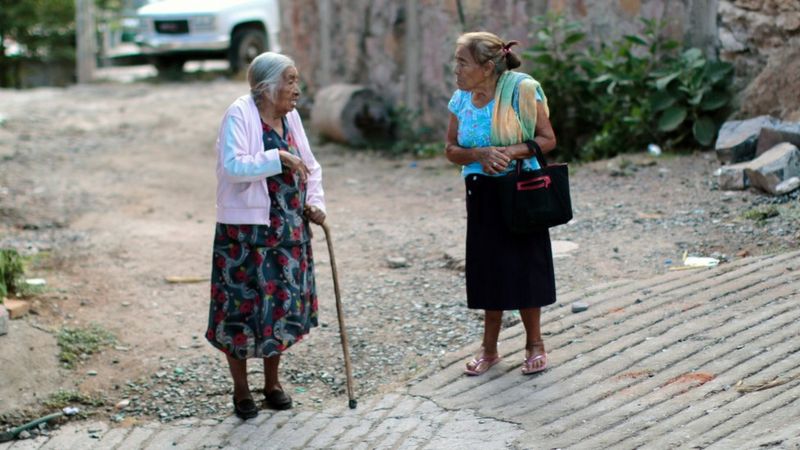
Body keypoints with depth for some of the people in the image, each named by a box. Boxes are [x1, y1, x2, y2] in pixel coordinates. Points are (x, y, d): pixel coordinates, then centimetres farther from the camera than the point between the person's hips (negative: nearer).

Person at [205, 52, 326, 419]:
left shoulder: (290, 117, 8)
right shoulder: (240, 114, -12)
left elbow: (309, 166, 18)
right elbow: (233, 165, -25)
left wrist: (314, 201, 3)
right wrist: (279, 158, -25)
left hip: (288, 230, 7)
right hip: (245, 229, -6)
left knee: (282, 304, 11)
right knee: (241, 306, -1)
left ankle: (272, 382, 27)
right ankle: (241, 390, 14)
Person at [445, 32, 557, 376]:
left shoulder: (521, 90, -12)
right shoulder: (461, 99, 2)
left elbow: (547, 139, -9)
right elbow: (451, 150, 6)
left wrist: (511, 151, -24)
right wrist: (480, 154, -15)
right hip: (482, 194, 4)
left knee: (524, 267, 1)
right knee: (490, 270, 8)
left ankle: (534, 345, 17)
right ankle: (489, 349, 19)